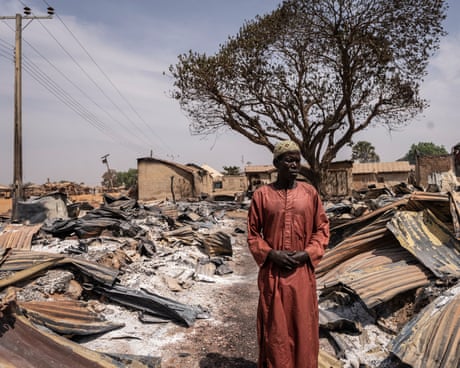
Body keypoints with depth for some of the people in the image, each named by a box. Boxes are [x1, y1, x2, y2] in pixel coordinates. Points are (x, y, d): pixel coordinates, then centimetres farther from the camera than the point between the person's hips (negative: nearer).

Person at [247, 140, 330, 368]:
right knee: (274, 327, 9)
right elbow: (252, 233, 1)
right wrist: (271, 254, -13)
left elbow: (322, 229, 5)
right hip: (272, 272, -1)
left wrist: (307, 254, -9)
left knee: (303, 325, 12)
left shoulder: (310, 193, 0)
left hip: (303, 271, 1)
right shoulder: (261, 194, -3)